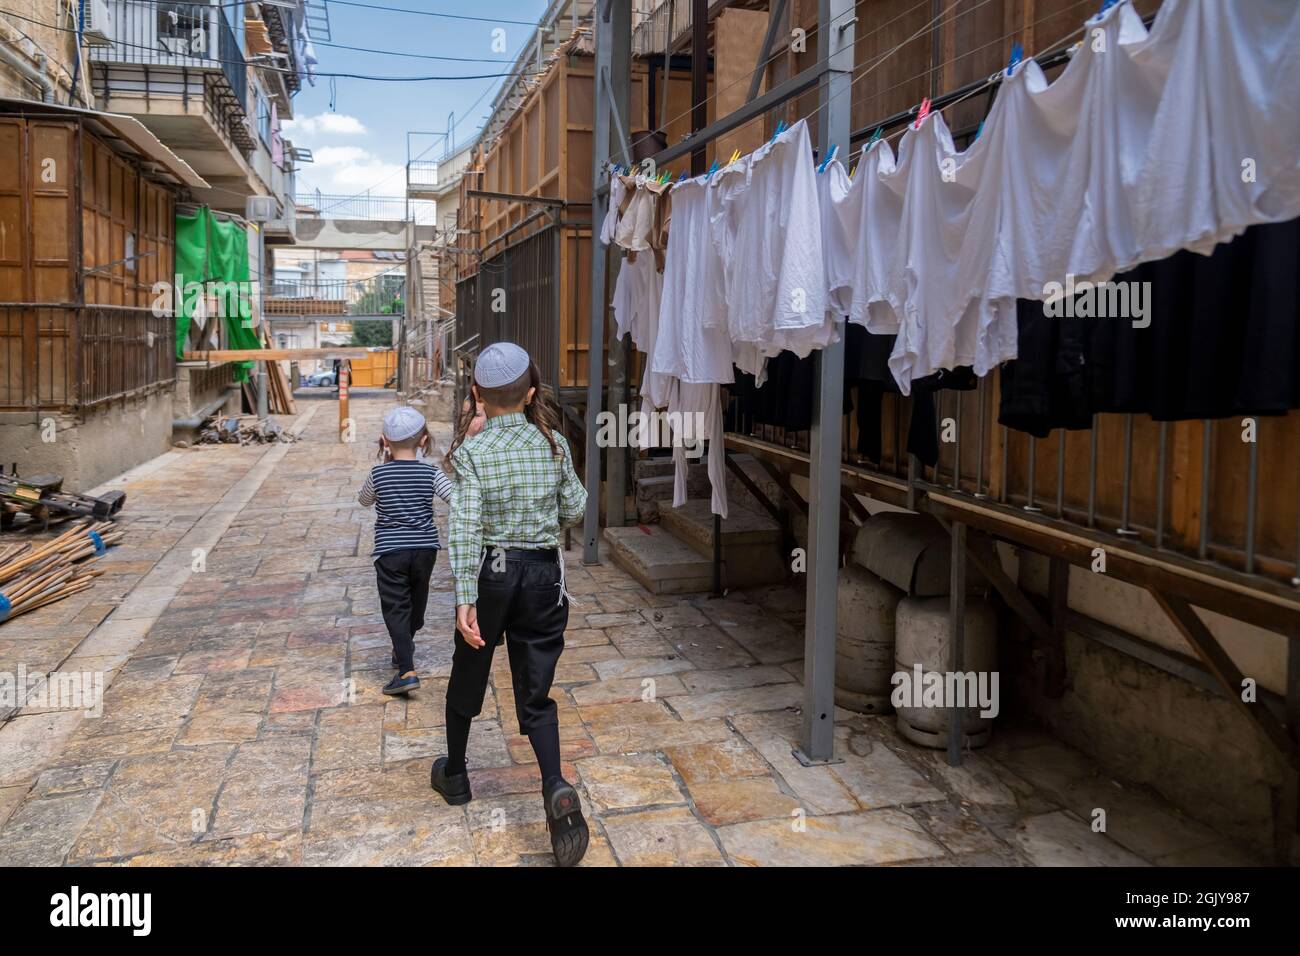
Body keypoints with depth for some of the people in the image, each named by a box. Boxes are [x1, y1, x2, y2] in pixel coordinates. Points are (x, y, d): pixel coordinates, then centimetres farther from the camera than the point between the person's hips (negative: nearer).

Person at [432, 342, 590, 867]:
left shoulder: (471, 451, -11)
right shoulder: (554, 444, -2)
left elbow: (464, 527, -18)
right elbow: (574, 510, 6)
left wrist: (465, 598, -19)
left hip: (490, 573, -2)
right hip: (543, 574, 2)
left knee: (467, 676, 21)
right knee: (535, 694, 9)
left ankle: (454, 775, 40)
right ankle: (556, 787, -12)